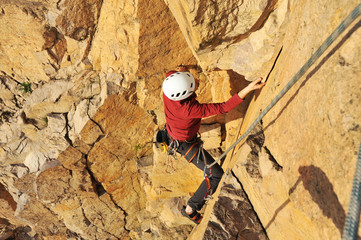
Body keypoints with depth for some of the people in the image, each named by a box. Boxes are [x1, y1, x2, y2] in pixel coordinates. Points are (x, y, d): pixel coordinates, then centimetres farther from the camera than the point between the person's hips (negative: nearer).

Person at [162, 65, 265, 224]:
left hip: (171, 129, 8)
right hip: (186, 143, -8)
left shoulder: (170, 80, -26)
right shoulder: (190, 109, -45)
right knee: (216, 175, 1)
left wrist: (180, 70, 21)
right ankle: (190, 209, 16)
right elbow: (222, 108, -43)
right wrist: (249, 88, -47)